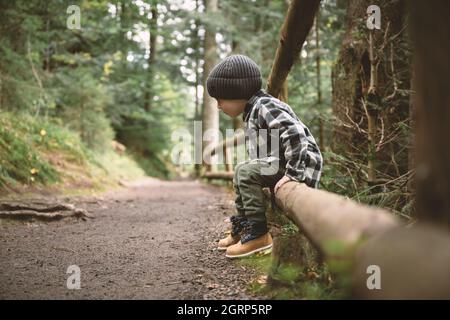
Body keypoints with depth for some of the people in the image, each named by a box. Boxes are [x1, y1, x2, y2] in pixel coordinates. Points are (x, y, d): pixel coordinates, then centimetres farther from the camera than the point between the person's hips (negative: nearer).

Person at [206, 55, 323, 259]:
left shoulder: (265, 107, -19)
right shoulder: (253, 111, 12)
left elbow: (294, 134, -32)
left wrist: (293, 173, -34)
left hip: (302, 161, -10)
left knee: (247, 173, -20)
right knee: (241, 170, 15)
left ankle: (258, 234, -16)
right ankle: (242, 227, 20)